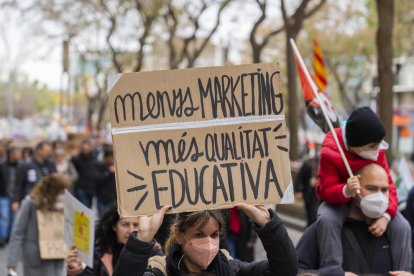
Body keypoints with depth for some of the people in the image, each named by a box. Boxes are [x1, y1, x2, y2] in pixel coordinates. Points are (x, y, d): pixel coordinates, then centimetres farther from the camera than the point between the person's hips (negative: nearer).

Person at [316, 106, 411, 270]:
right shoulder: (329, 154, -25)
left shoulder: (377, 151, -12)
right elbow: (326, 190, -25)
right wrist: (346, 191, -50)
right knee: (327, 220, -38)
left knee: (402, 227, -18)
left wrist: (386, 215, -28)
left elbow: (387, 184, -10)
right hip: (339, 200, -3)